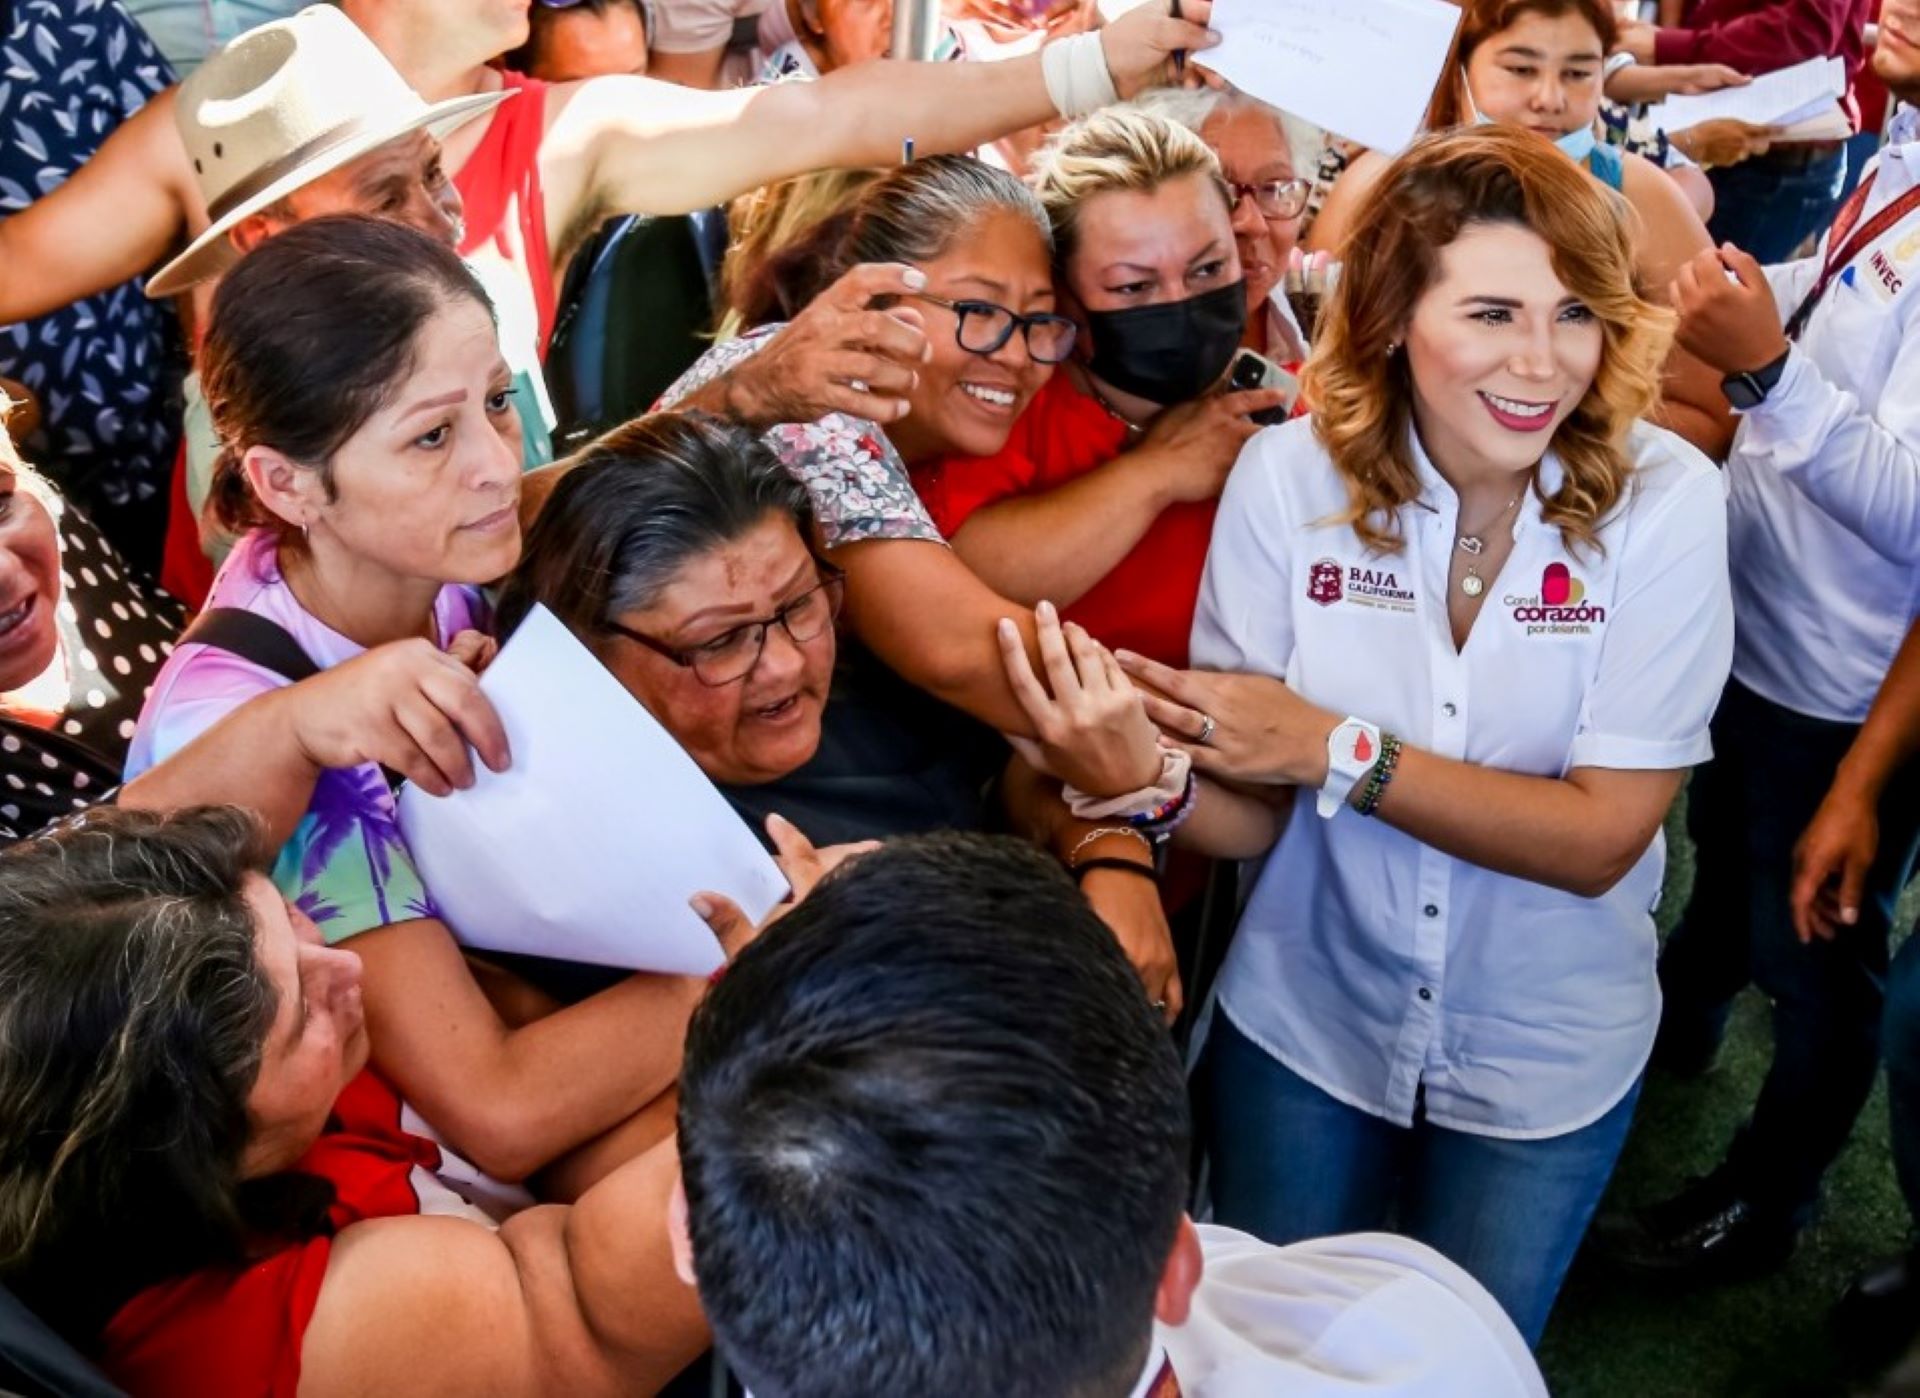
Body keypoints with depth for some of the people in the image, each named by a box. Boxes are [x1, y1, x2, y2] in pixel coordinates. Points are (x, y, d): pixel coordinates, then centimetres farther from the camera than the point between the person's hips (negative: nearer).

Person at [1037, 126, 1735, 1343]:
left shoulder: (1662, 499, -19)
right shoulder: (1291, 476, -17)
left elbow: (1602, 837, -20)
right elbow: (1254, 816, -14)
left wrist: (1338, 751, -27)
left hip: (1546, 1054, 0)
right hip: (1304, 1025, 1)